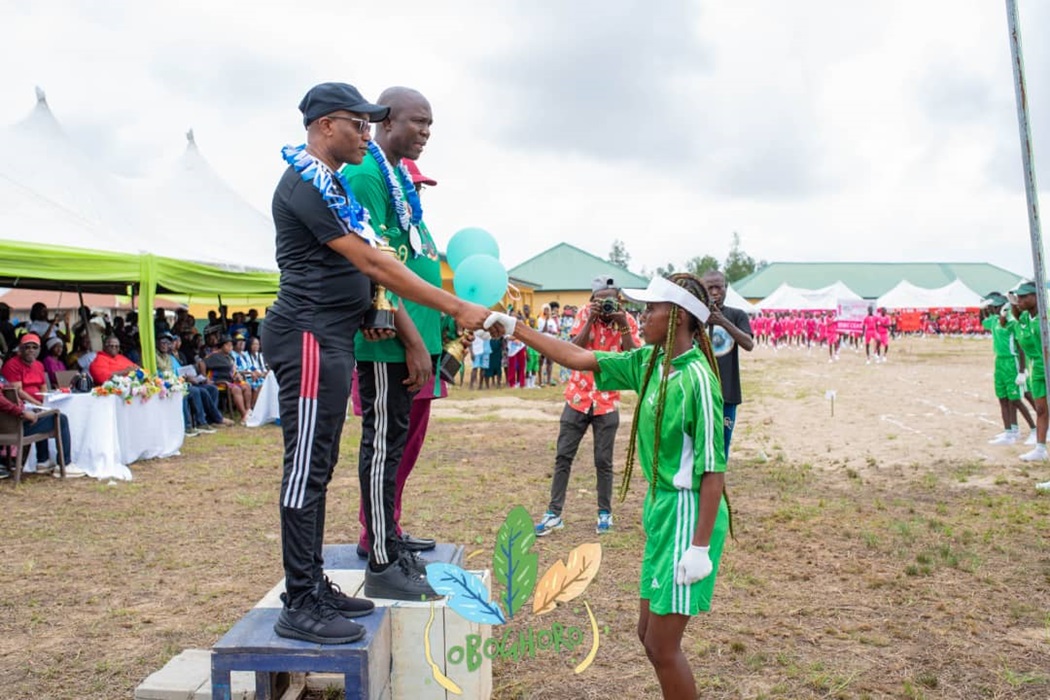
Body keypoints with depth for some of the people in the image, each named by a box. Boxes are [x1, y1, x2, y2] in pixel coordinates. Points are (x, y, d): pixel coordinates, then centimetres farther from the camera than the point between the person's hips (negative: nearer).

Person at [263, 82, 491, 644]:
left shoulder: (329, 180, 20)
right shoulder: (307, 183, -13)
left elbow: (367, 261, 24)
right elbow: (370, 262, -18)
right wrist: (456, 308, -17)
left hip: (330, 339, 10)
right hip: (310, 339, -10)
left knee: (318, 467, 12)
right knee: (306, 467, -7)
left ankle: (313, 587, 21)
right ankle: (299, 607, 1)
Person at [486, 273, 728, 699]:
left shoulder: (697, 378, -20)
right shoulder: (648, 362, 3)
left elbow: (713, 471, -20)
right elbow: (579, 359, 8)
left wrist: (700, 547, -21)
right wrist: (514, 329, 5)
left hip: (687, 514, -8)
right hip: (661, 508, 8)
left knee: (663, 646, 1)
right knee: (649, 634, 17)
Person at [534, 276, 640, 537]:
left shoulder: (628, 321, -5)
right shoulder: (585, 314, -3)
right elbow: (573, 350, -13)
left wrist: (623, 327, -21)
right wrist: (590, 320, -21)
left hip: (607, 401, -1)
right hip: (577, 397, 1)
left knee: (603, 460, 4)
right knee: (563, 456, 2)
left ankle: (605, 513, 20)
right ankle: (554, 513, 9)